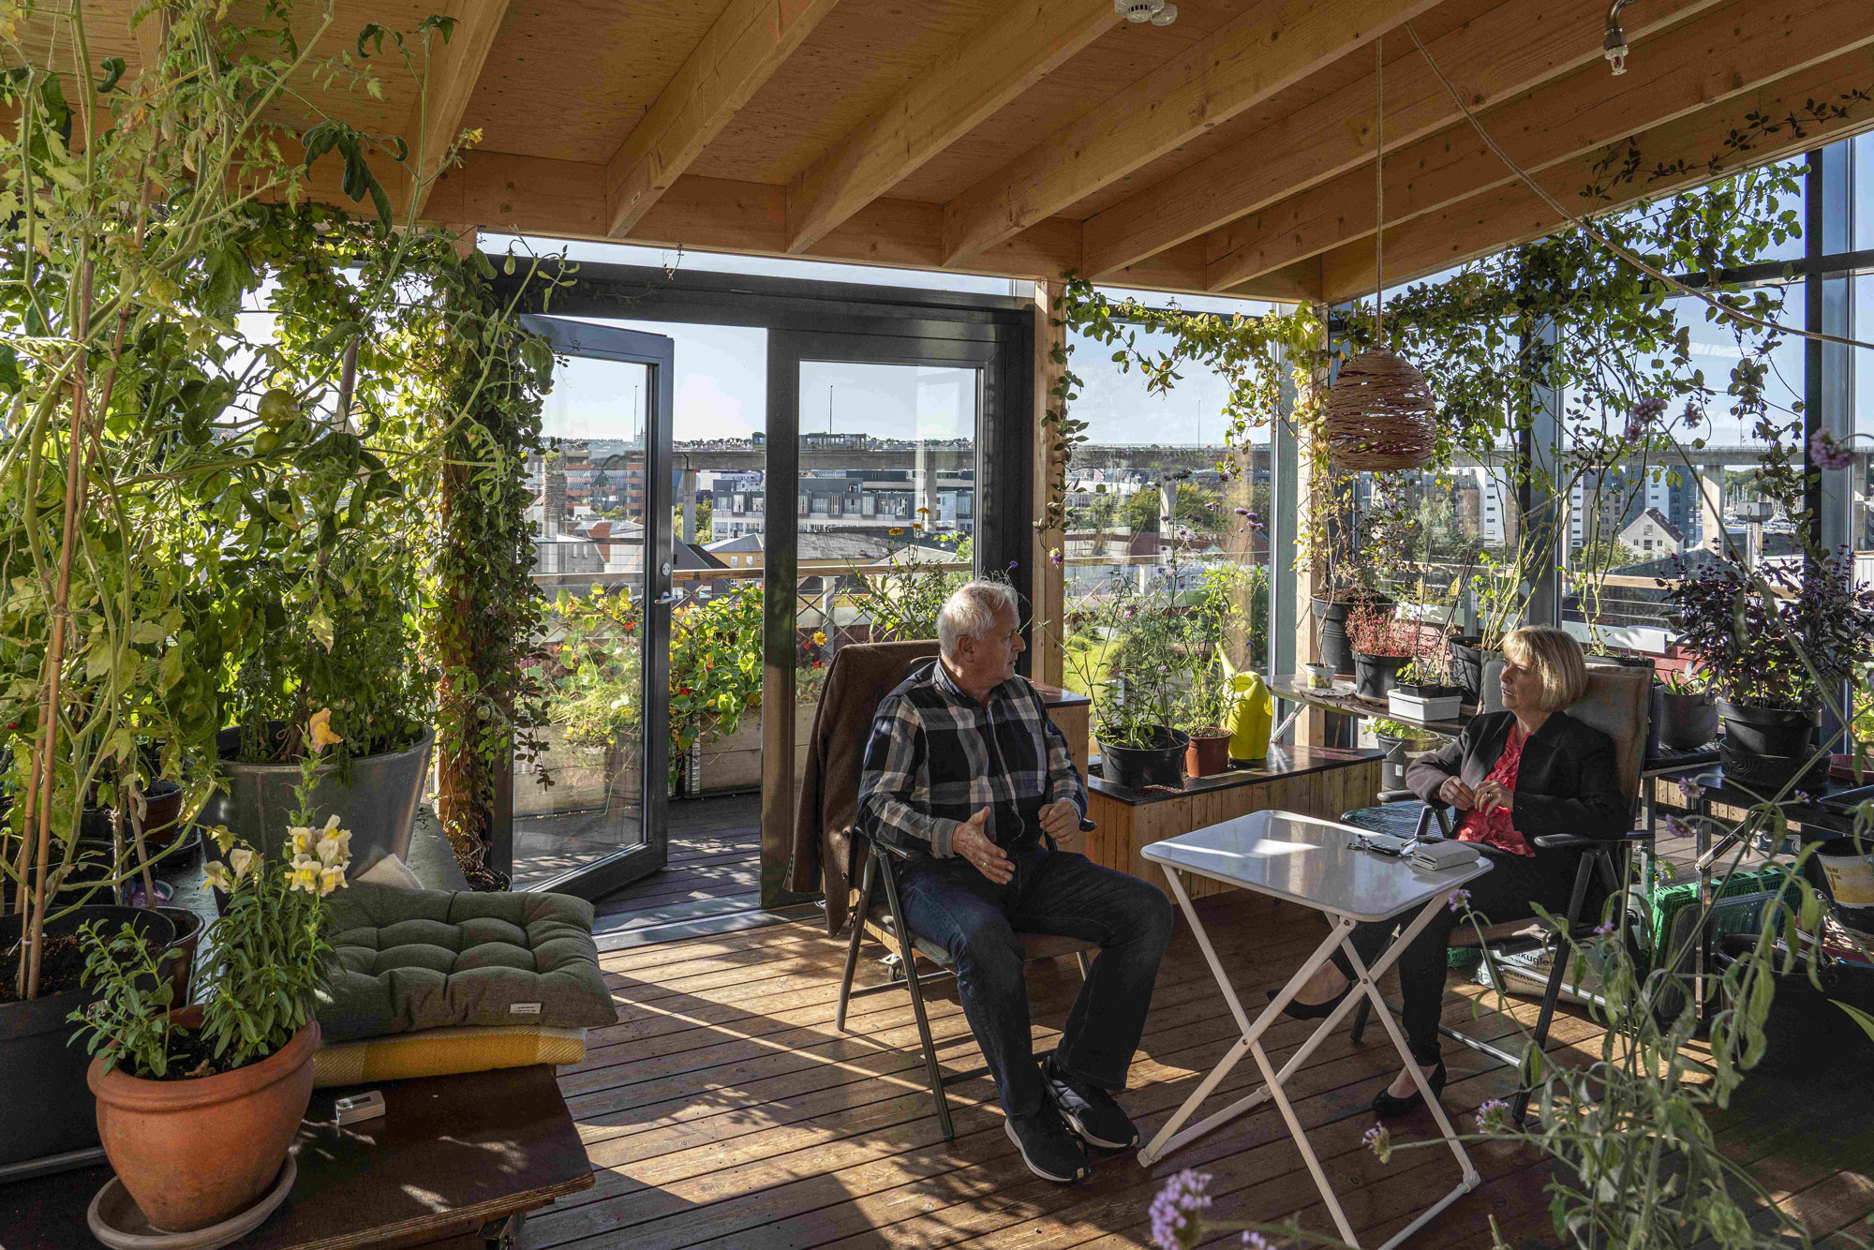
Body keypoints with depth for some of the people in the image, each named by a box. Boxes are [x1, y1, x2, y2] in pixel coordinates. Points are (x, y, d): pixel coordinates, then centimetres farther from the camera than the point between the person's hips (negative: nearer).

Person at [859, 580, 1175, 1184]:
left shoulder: (1022, 696, 15)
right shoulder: (907, 708, -3)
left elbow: (1065, 772, 21)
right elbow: (877, 806, -11)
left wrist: (1068, 806, -4)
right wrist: (954, 836, -27)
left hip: (1029, 864, 6)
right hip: (941, 876, -6)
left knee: (1149, 911, -14)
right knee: (986, 943, -39)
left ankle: (1076, 1076, -9)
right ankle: (1026, 1111, -16)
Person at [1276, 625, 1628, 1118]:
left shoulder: (1583, 745, 3)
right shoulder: (1485, 729, 22)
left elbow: (1611, 818, -12)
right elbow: (1419, 767, 29)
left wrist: (1518, 803, -19)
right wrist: (1444, 786, 4)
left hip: (1535, 872, -5)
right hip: (1466, 859, 5)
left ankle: (1338, 975, -25)